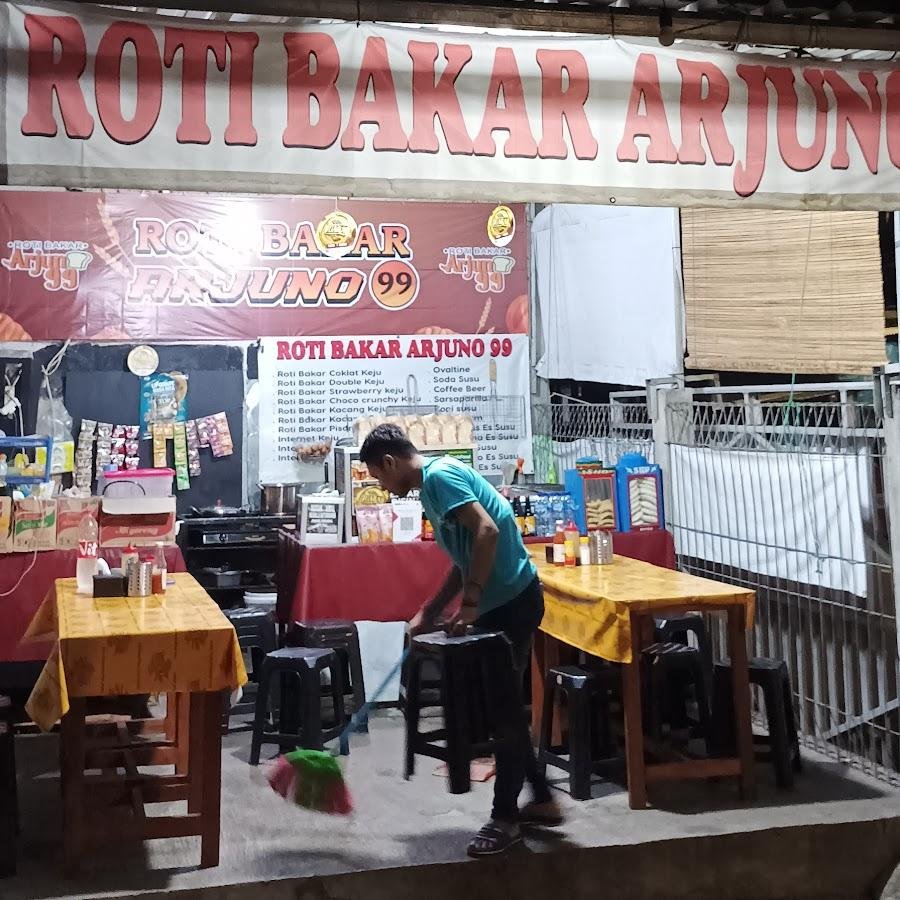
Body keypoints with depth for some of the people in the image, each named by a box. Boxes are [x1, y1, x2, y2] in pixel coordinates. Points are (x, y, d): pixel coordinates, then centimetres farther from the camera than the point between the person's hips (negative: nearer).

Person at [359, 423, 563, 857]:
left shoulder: (441, 475, -14)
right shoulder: (432, 487, 16)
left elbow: (487, 531, -26)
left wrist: (469, 603, -23)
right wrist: (428, 614, 18)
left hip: (513, 600, -10)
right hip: (498, 602, 10)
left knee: (503, 708, -2)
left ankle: (505, 816, 9)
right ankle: (542, 799, 26)